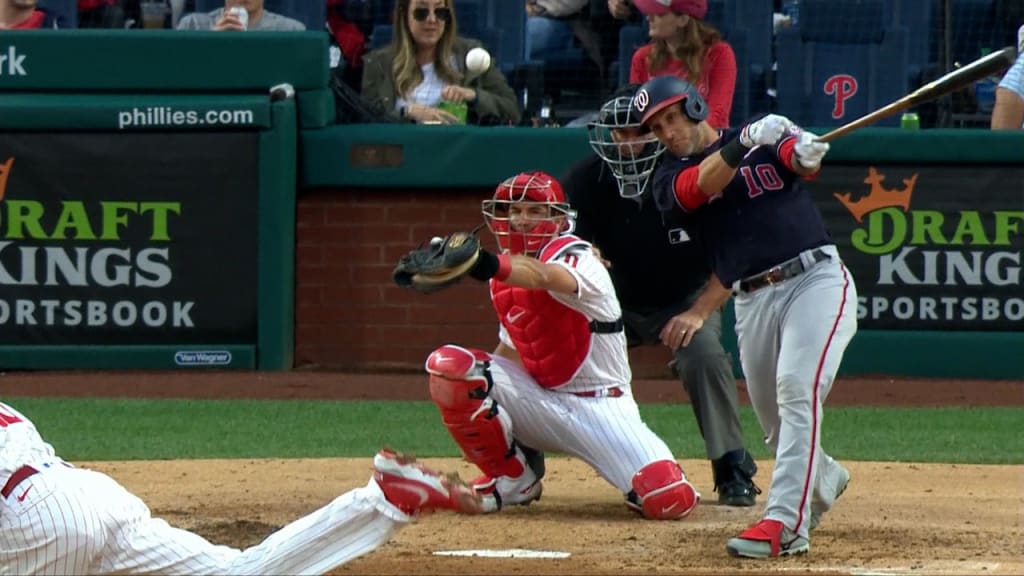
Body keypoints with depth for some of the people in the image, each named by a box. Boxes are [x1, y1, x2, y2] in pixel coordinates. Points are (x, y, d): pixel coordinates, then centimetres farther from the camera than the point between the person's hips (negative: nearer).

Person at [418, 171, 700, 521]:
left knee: (670, 501, -26)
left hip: (600, 408, -5)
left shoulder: (575, 257, -19)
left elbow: (540, 276, -45)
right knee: (447, 365, -20)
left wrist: (492, 266, -66)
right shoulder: (507, 268, 5)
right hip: (538, 397, 5)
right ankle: (514, 478, -1)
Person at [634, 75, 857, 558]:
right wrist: (745, 143, -33)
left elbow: (804, 162, -14)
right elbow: (704, 183, -16)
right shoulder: (670, 178, 5)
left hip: (816, 279, -4)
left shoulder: (768, 136, 5)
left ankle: (785, 522, -27)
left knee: (796, 390, -22)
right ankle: (823, 480, 44)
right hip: (753, 300, 4)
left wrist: (804, 152, -38)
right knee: (775, 422, 11)